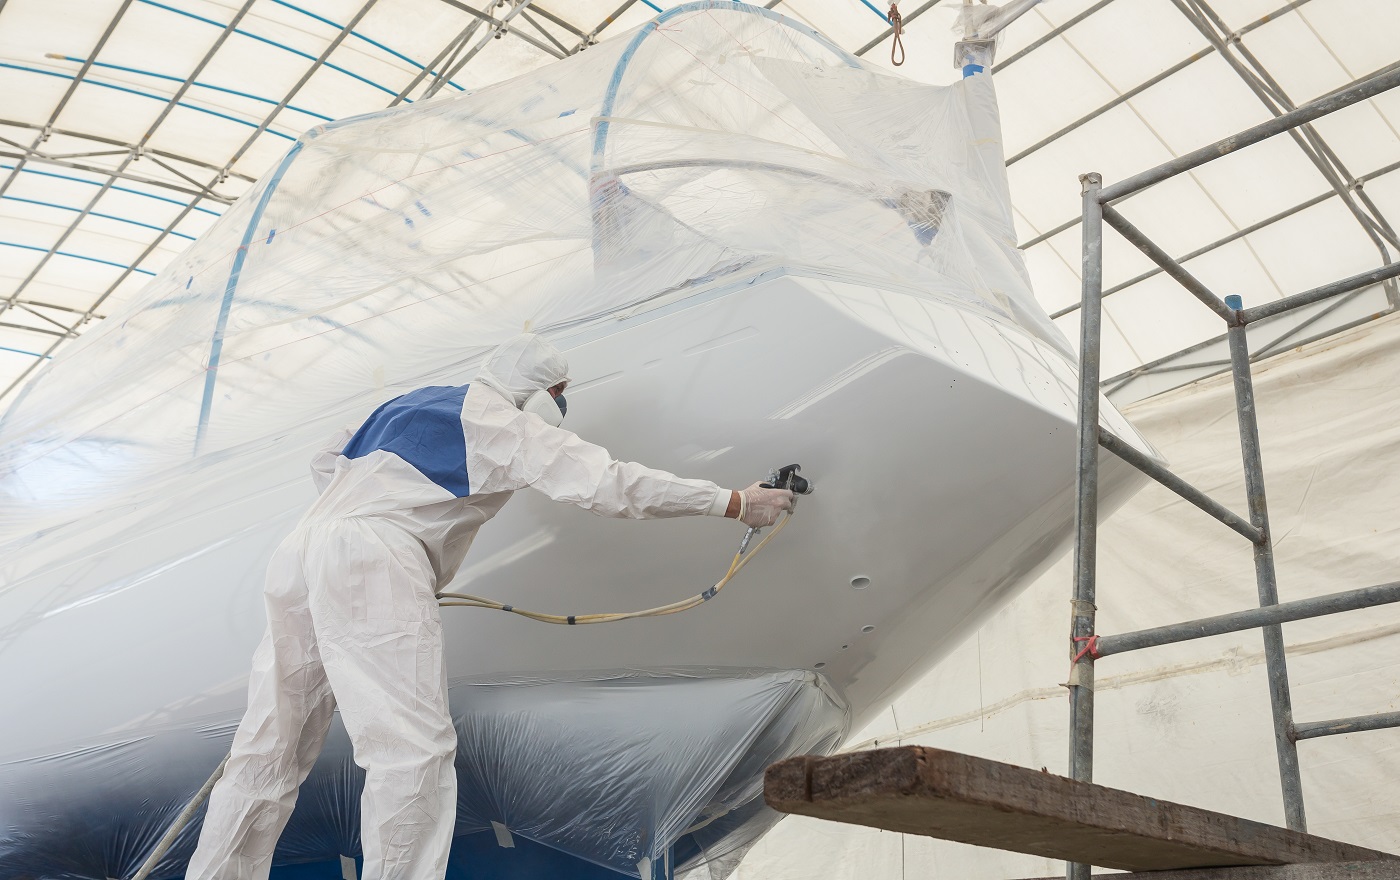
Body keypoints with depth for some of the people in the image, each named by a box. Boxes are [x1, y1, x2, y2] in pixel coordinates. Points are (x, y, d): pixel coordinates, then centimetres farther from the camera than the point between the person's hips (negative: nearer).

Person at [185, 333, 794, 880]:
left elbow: (326, 465, 34)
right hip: (373, 568, -9)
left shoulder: (411, 405, 27)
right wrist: (735, 503, 1)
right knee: (413, 751, -9)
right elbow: (608, 484, -4)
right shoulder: (504, 423, 2)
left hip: (301, 554, 9)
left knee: (271, 750, 14)